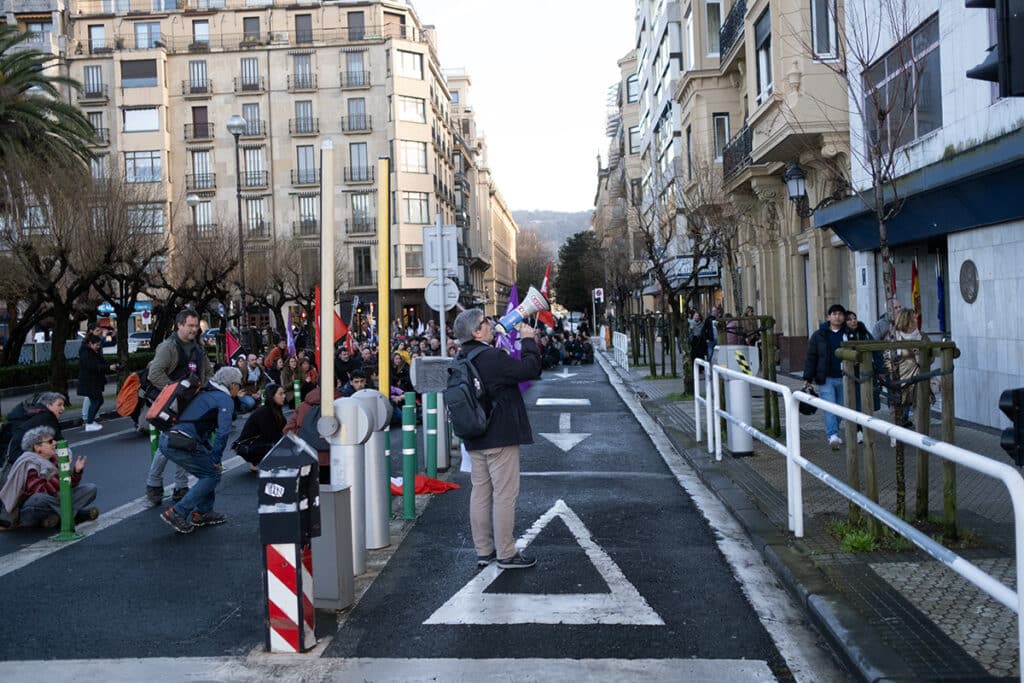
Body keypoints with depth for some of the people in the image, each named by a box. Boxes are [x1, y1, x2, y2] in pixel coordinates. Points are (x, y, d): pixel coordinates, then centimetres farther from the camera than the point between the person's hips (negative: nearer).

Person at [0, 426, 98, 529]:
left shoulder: (54, 458, 1)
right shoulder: (28, 463, -18)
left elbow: (69, 486, 1)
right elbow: (42, 491, -30)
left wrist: (77, 471, -17)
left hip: (51, 504, 7)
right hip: (29, 511, -7)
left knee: (91, 488, -4)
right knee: (39, 499, -41)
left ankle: (59, 515, -17)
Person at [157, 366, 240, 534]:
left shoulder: (204, 393, 25)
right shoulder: (225, 400, -2)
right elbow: (223, 432, -13)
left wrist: (211, 454, 25)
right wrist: (215, 459, -2)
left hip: (166, 439, 9)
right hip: (180, 444, -9)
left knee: (208, 470, 22)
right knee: (212, 475, 3)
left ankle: (203, 513, 25)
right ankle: (177, 513, -2)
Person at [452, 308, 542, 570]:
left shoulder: (462, 359, 6)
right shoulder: (493, 357, -21)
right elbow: (530, 369, -19)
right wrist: (528, 340, -5)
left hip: (475, 438, 9)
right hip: (500, 437, -9)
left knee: (480, 492, 13)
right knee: (505, 494, 0)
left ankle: (484, 551, 22)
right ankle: (506, 553, 7)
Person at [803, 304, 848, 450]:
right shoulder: (819, 335, 3)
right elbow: (811, 357, 3)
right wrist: (807, 378, -1)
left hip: (843, 378, 2)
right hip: (826, 378, -2)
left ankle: (833, 434, 23)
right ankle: (833, 436, -15)